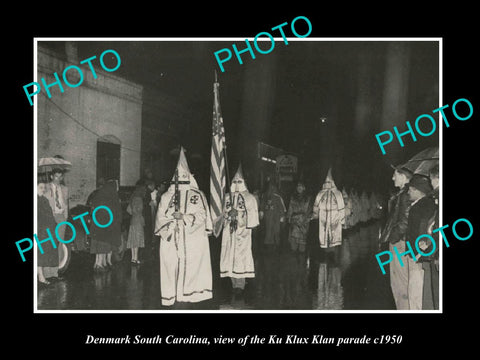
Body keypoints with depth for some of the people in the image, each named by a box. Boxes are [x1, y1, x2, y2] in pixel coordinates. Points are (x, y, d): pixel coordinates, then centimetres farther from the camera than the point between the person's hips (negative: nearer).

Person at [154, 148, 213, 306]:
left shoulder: (198, 195, 6)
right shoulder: (166, 196, 12)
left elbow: (201, 216, -2)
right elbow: (160, 217, 7)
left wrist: (184, 217, -15)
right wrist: (172, 217, -13)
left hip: (192, 241, -1)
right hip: (171, 240, 2)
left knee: (192, 265, -8)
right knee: (171, 266, -4)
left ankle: (193, 294, -5)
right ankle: (171, 296, 0)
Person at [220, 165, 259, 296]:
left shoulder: (249, 198, 2)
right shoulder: (227, 197, 13)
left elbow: (252, 214, 0)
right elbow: (223, 212, 17)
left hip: (243, 231, -4)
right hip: (229, 230, 4)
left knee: (241, 255, -9)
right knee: (230, 255, 0)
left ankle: (240, 284, -6)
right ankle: (235, 284, 5)